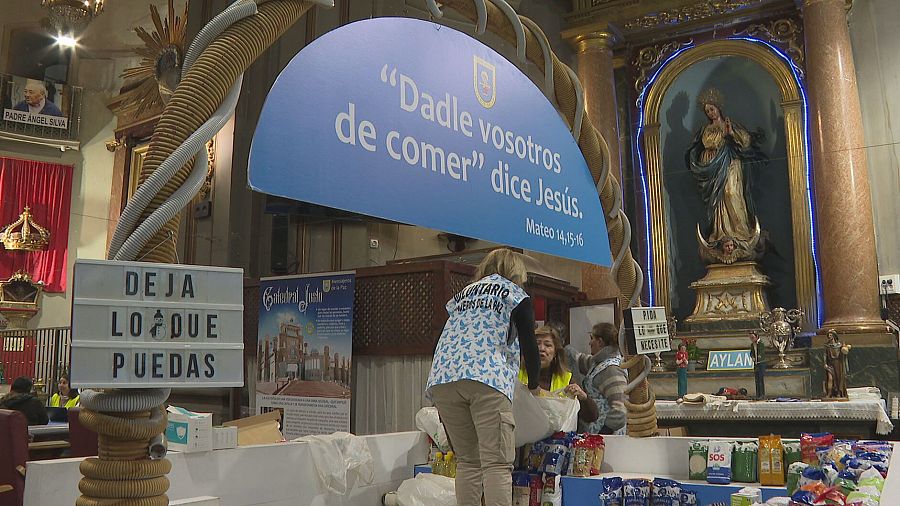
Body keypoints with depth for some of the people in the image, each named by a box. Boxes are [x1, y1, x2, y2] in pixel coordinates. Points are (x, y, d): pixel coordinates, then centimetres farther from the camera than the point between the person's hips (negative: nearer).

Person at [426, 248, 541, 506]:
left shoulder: (462, 294, 32)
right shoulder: (515, 294, 17)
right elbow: (528, 345, 11)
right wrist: (534, 385, 25)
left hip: (442, 378, 5)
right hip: (487, 377, -5)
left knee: (467, 461, 11)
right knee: (498, 463, -7)